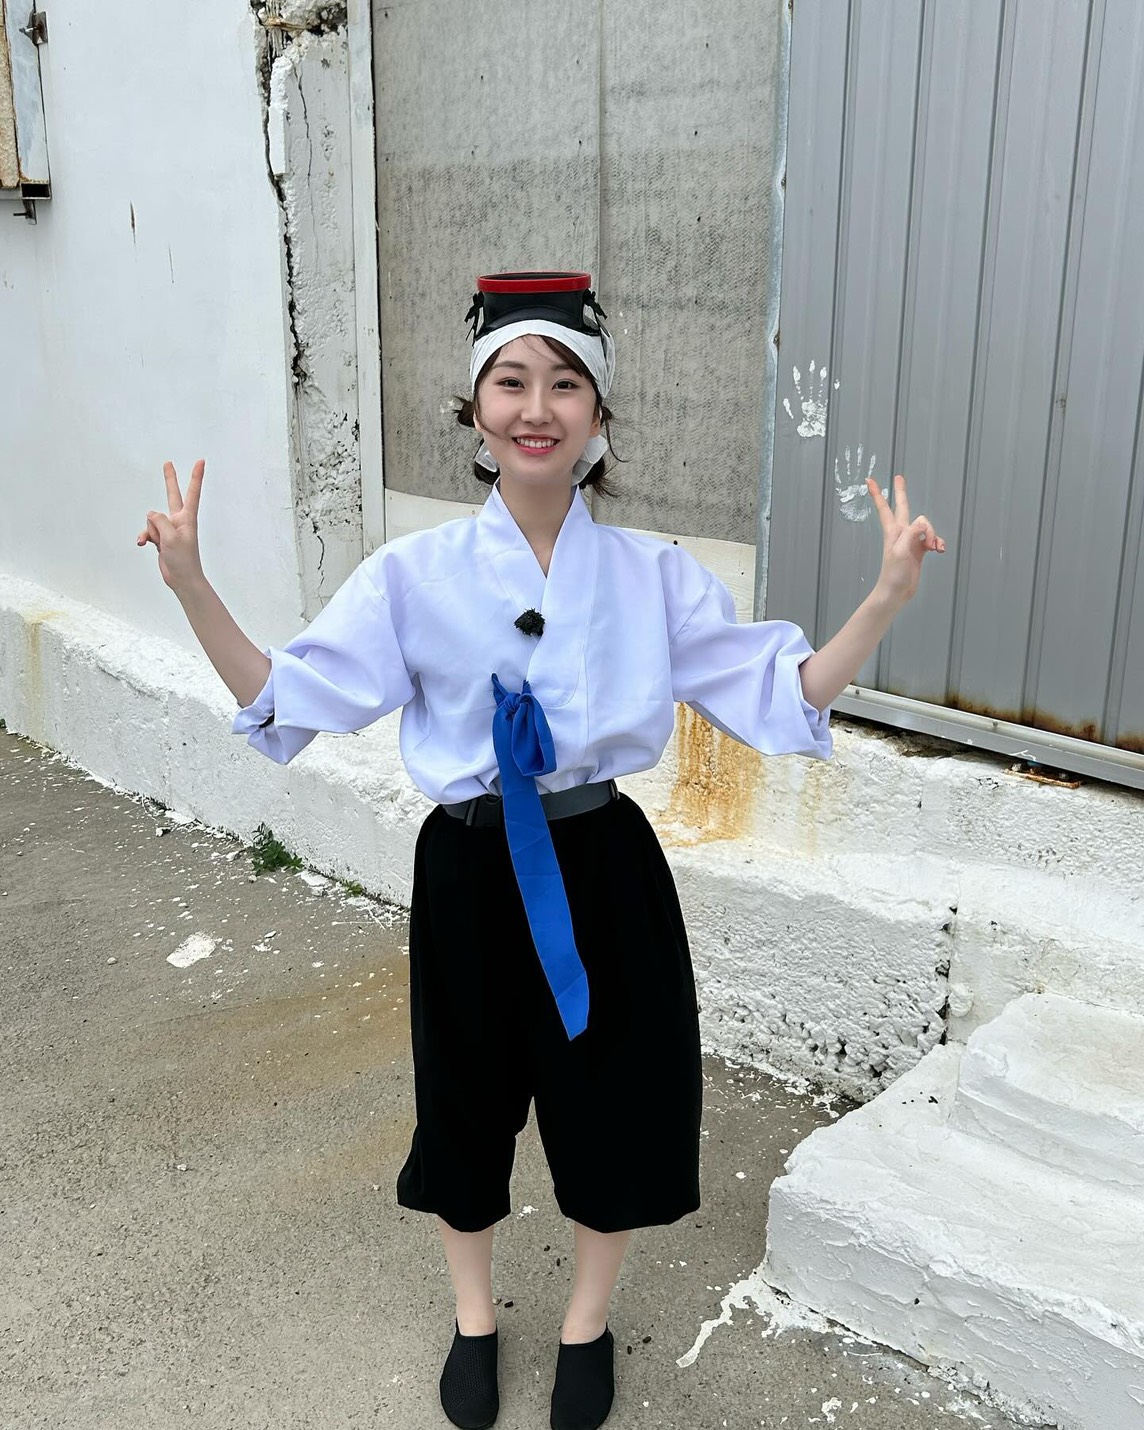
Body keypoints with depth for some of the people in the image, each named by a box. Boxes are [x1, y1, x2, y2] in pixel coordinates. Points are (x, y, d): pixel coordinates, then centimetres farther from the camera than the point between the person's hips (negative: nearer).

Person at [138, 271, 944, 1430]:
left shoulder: (655, 576, -5)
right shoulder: (414, 575, -7)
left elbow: (783, 695, -5)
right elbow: (284, 702, -8)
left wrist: (887, 598, -17)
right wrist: (191, 588, -20)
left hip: (605, 873, 1)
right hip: (470, 875, 0)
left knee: (611, 1099, 15)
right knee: (468, 1099, 17)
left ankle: (588, 1324, 47)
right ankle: (474, 1316, 49)